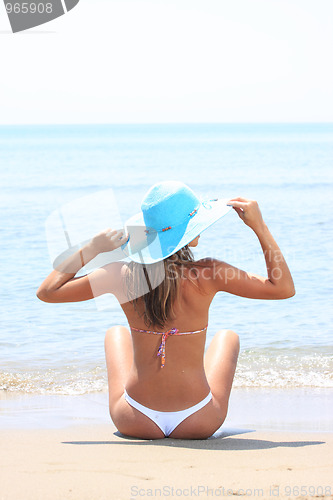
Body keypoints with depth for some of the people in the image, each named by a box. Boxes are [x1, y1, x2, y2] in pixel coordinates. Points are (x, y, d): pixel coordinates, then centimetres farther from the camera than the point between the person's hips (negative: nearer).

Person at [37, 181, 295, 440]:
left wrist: (92, 249, 0)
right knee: (227, 337, 30)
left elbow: (47, 291, -3)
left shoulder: (123, 275, -14)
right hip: (198, 425, -1)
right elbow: (284, 288, -7)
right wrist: (259, 227, -5)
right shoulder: (208, 275, -19)